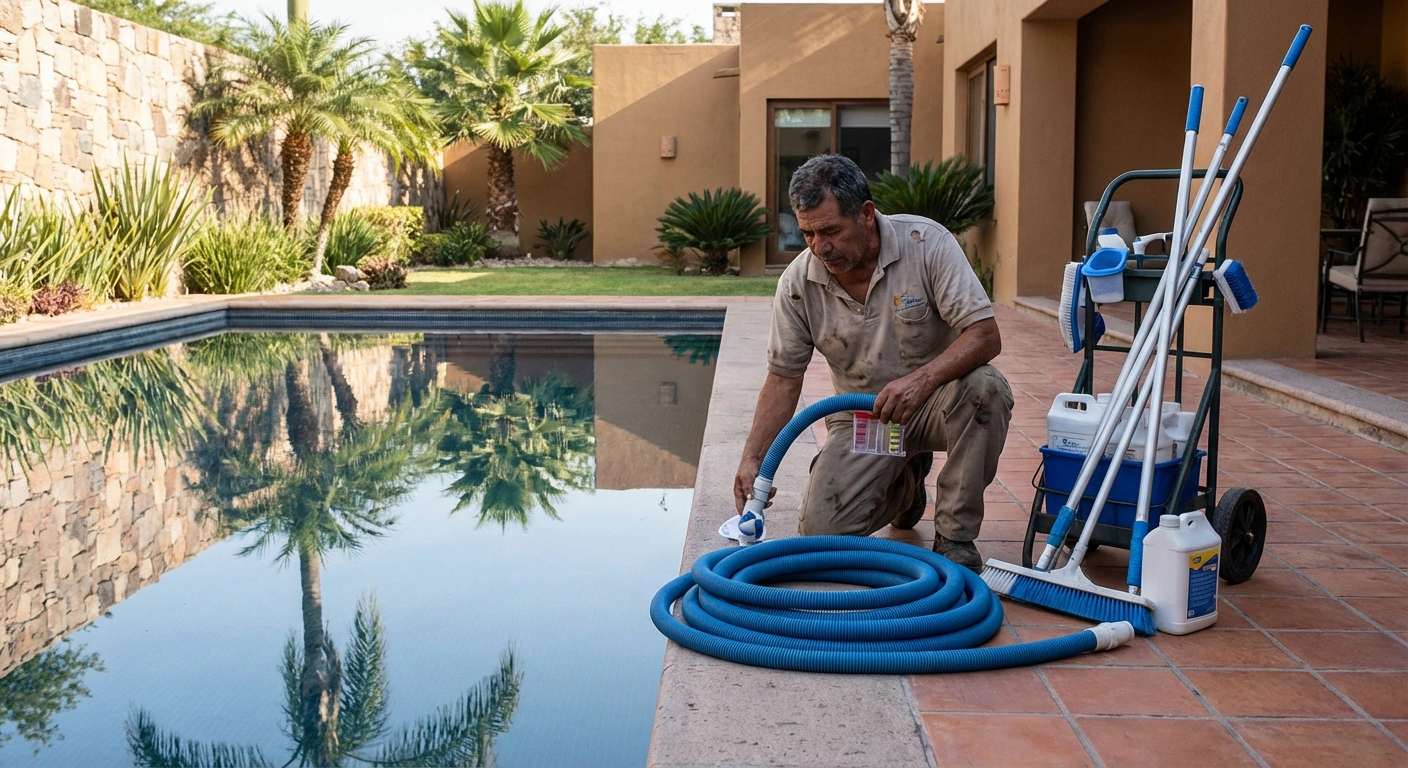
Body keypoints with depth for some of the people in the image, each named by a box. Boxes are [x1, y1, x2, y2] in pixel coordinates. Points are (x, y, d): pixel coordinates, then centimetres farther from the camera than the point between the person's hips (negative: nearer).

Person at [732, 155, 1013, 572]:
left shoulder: (926, 243, -19)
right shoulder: (797, 282, -10)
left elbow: (985, 334, -24)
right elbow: (784, 378, -2)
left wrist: (922, 379, -40)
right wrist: (752, 459, -12)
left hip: (934, 400, -2)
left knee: (984, 388, -36)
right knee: (823, 530, -16)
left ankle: (955, 538, -17)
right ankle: (904, 484, 20)